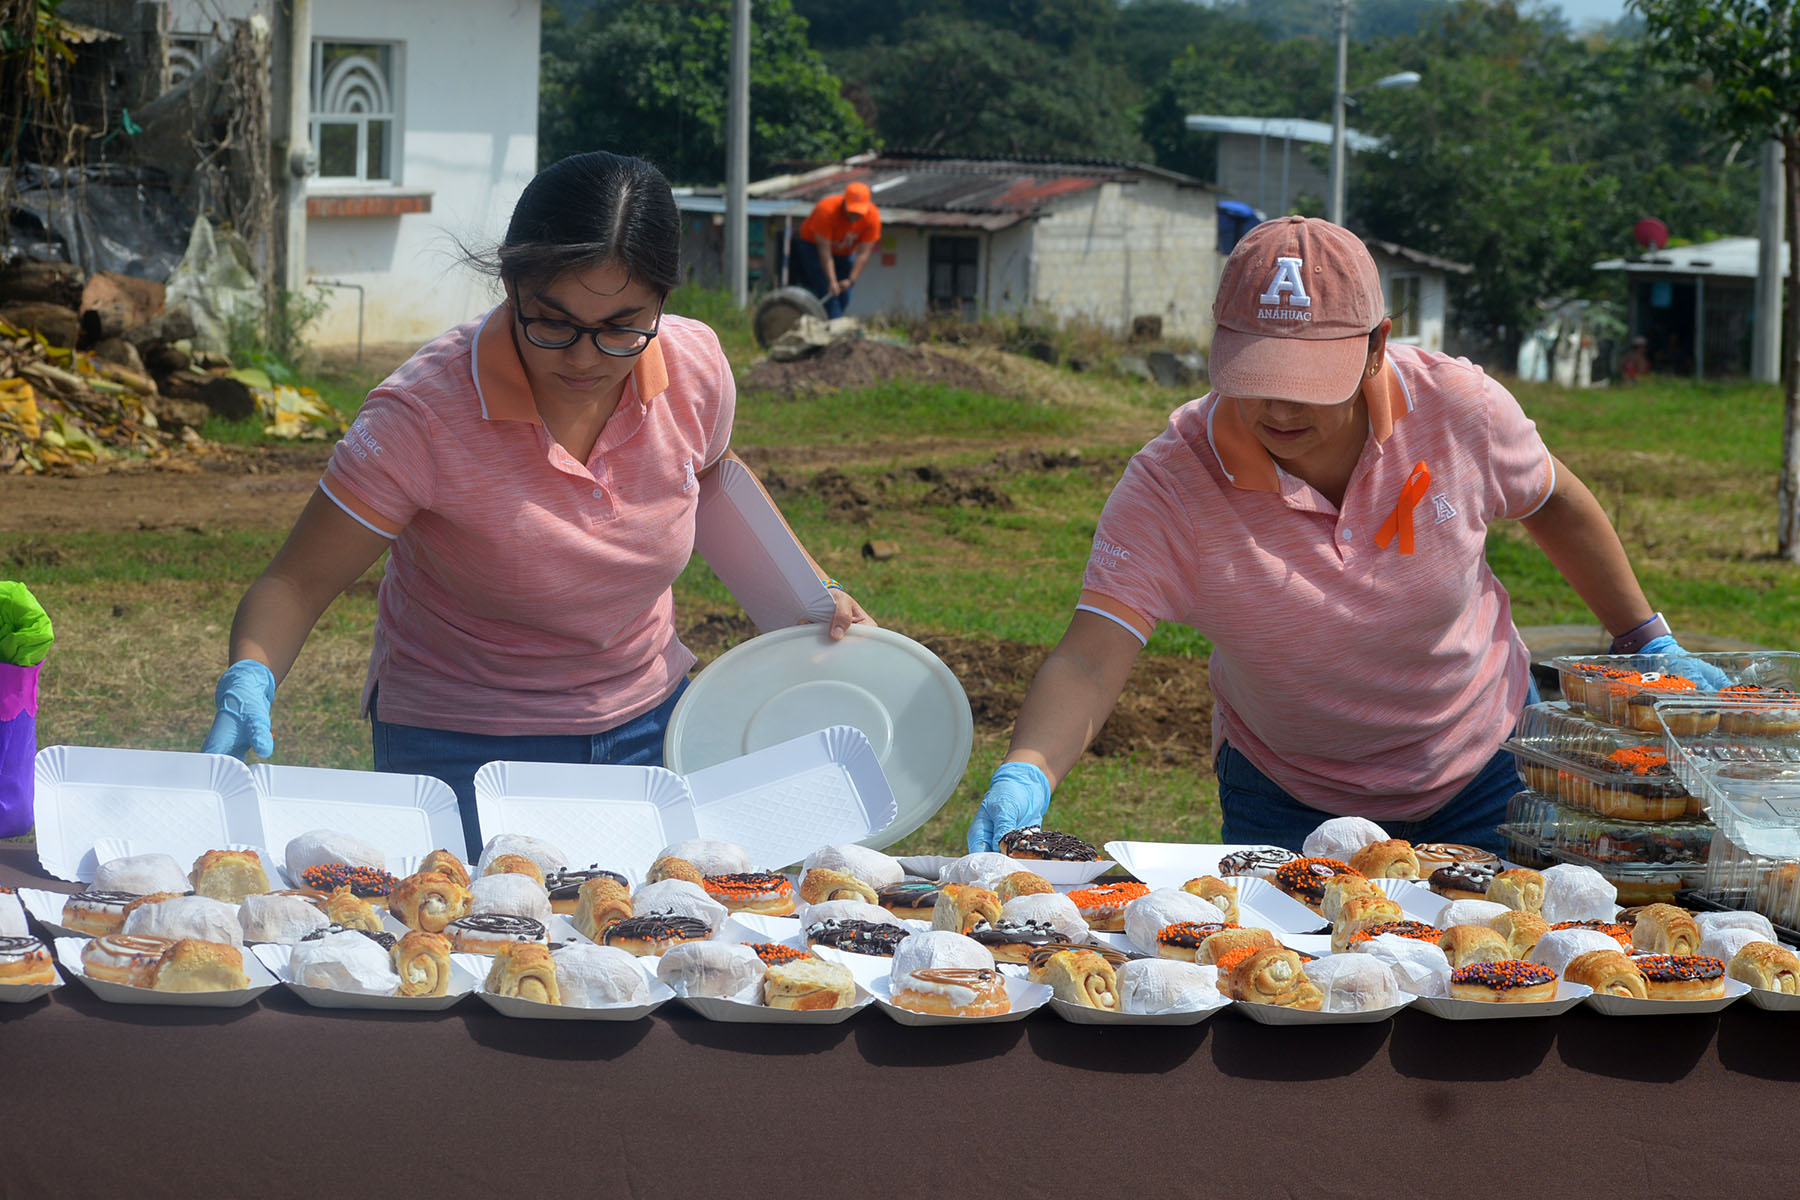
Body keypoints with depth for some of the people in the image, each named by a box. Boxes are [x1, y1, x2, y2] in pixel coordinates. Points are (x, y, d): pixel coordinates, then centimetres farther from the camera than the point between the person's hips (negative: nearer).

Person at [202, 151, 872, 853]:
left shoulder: (695, 367, -12)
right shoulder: (424, 413, -27)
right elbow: (297, 584, -22)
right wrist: (250, 679, -41)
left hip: (647, 722, 4)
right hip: (461, 745, -4)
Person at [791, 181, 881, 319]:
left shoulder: (873, 216, -24)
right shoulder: (827, 210, -35)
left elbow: (863, 253, -22)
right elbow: (824, 251, -33)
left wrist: (851, 280, -31)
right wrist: (832, 281, -39)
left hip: (845, 252, 4)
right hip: (813, 246, -4)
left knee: (844, 297, -5)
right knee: (828, 292, -20)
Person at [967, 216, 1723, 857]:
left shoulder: (1458, 408, -21)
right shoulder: (1169, 484, -28)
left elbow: (1555, 506, 0)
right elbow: (1088, 663, -36)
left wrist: (1650, 643, 8)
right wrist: (1025, 778, -54)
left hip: (1481, 773, 1)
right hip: (1286, 806, -1)